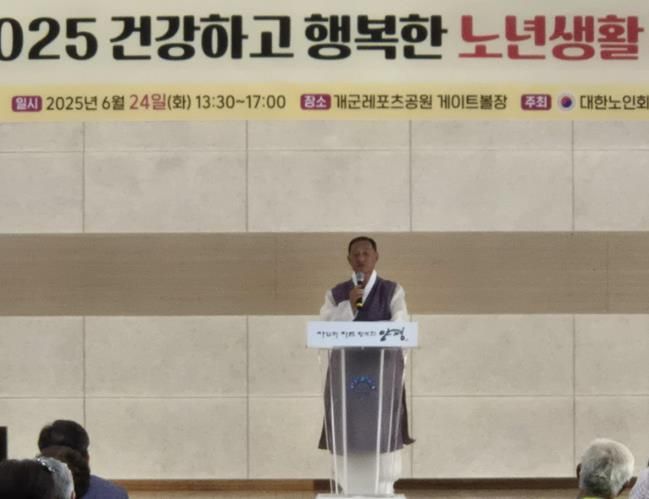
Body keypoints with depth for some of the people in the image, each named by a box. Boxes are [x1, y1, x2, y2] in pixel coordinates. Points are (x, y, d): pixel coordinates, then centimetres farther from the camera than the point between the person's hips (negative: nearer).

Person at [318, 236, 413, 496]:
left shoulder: (393, 291, 5)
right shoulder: (336, 294, 10)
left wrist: (374, 337, -21)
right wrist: (348, 306, -15)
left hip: (383, 372, -1)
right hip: (347, 373, 1)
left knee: (382, 435, -6)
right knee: (348, 435, -2)